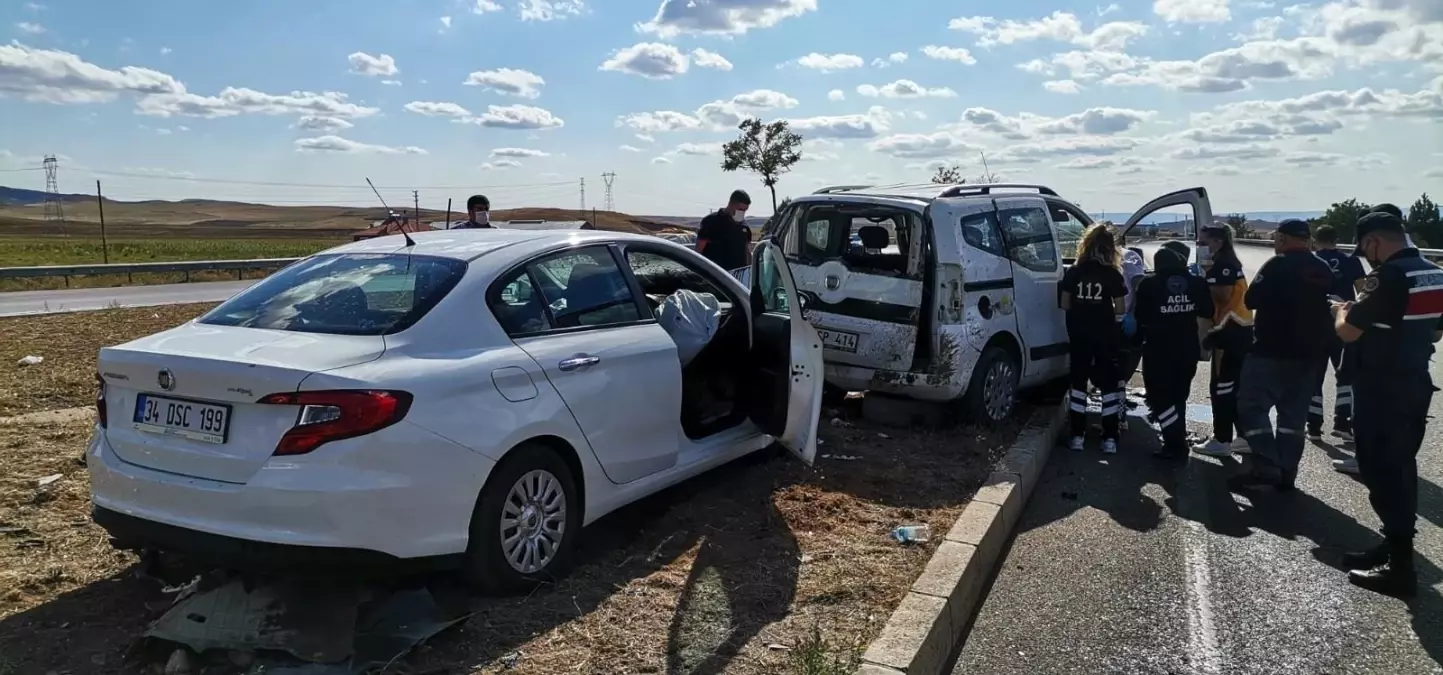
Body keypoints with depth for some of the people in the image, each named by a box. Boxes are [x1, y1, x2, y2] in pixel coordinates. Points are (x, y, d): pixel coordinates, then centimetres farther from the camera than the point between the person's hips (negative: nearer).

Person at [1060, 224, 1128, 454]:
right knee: (1108, 385, 6)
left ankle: (1077, 436, 9)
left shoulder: (1073, 272, -1)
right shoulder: (1112, 274, -7)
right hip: (1105, 336, -2)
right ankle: (1109, 439, 6)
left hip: (1079, 335, 2)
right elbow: (1120, 309, -4)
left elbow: (1065, 304, 2)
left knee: (1078, 383, 10)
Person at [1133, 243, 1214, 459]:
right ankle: (1176, 443, 23)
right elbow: (1206, 317, 6)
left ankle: (1176, 445, -5)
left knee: (1159, 397, 4)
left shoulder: (1149, 283, -8)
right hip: (1187, 348, 5)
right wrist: (1200, 341, 19)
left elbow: (1139, 317, -4)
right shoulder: (1197, 283, 3)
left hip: (1158, 349, -4)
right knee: (1177, 397, 18)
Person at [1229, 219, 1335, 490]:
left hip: (1272, 351, -7)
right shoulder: (1324, 270, 12)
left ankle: (1266, 468, -11)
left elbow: (1251, 300, -11)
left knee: (1252, 406, -3)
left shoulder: (1278, 265, -12)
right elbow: (1328, 307, 18)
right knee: (1293, 413, 10)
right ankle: (1286, 473, 11)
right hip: (1309, 353, 8)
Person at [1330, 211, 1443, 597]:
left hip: (1381, 391, -9)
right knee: (1401, 468, 17)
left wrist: (1342, 311, 2)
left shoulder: (1388, 276, -20)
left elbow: (1348, 333, -18)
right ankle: (1397, 547, 27)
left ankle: (1400, 566, 3)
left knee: (1382, 474, -2)